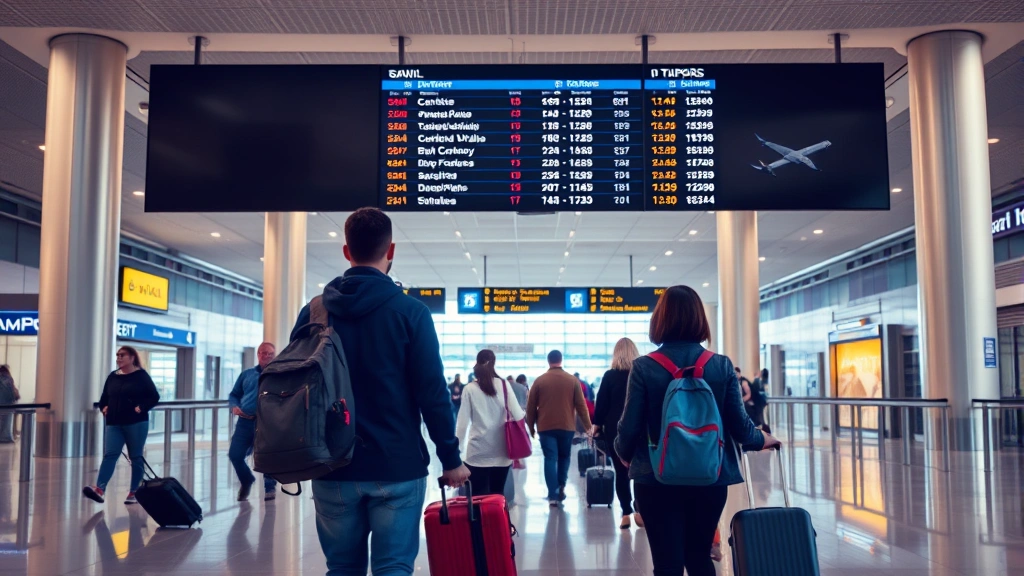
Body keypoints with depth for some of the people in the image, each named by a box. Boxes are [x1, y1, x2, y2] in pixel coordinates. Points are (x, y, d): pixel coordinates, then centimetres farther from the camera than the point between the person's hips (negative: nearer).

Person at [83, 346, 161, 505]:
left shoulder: (141, 375, -3)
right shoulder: (113, 376, 12)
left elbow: (154, 396, -5)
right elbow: (104, 397, 21)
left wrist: (141, 408, -17)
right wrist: (104, 407, 2)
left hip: (136, 423, -4)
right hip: (114, 423, 4)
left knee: (135, 458, 5)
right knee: (109, 455, -9)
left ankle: (134, 492, 13)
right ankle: (99, 489, -20)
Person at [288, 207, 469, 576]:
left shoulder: (313, 312, 3)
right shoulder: (410, 312, -7)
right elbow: (432, 393, -9)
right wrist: (451, 458, -1)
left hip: (333, 468, 3)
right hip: (397, 467, -3)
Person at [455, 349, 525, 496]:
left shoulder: (470, 389, -1)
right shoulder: (504, 385, 1)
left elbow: (462, 422, -2)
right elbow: (518, 415, -5)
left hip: (477, 453, -1)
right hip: (500, 452, 2)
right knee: (498, 496, 9)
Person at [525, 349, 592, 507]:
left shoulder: (539, 381, 0)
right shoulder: (573, 380, 0)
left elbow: (531, 407, 3)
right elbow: (581, 405, 0)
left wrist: (531, 426, 14)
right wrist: (588, 426, 8)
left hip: (546, 427, -1)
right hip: (567, 426, 1)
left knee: (550, 459, 1)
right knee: (564, 456, 20)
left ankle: (553, 495, -4)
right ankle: (561, 487, 13)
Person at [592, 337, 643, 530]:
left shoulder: (610, 376, -4)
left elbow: (602, 403, -2)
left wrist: (597, 424, 9)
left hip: (615, 429, -1)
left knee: (621, 472, 4)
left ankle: (626, 514, 3)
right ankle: (640, 511, 1)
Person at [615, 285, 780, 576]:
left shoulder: (644, 367, -8)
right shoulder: (722, 366, -3)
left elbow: (630, 427, -7)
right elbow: (739, 426, -1)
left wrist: (625, 454, 15)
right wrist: (762, 439, 21)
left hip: (657, 478, -2)